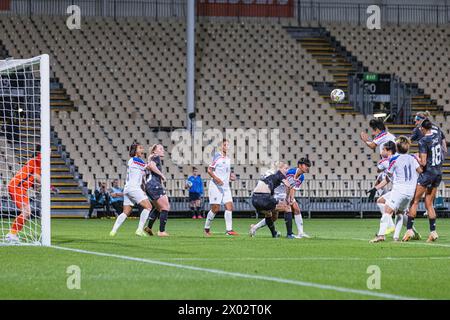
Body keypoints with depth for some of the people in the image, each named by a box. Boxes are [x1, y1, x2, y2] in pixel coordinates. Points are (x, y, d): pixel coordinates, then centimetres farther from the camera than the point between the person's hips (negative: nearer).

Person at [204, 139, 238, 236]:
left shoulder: (228, 159, 15)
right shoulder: (217, 156, -8)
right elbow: (209, 170, -12)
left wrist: (231, 176, 6)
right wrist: (216, 178, -25)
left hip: (226, 186, 7)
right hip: (216, 187, -7)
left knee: (229, 206, -5)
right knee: (215, 208, -6)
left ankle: (229, 230, -7)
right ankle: (206, 228, 11)